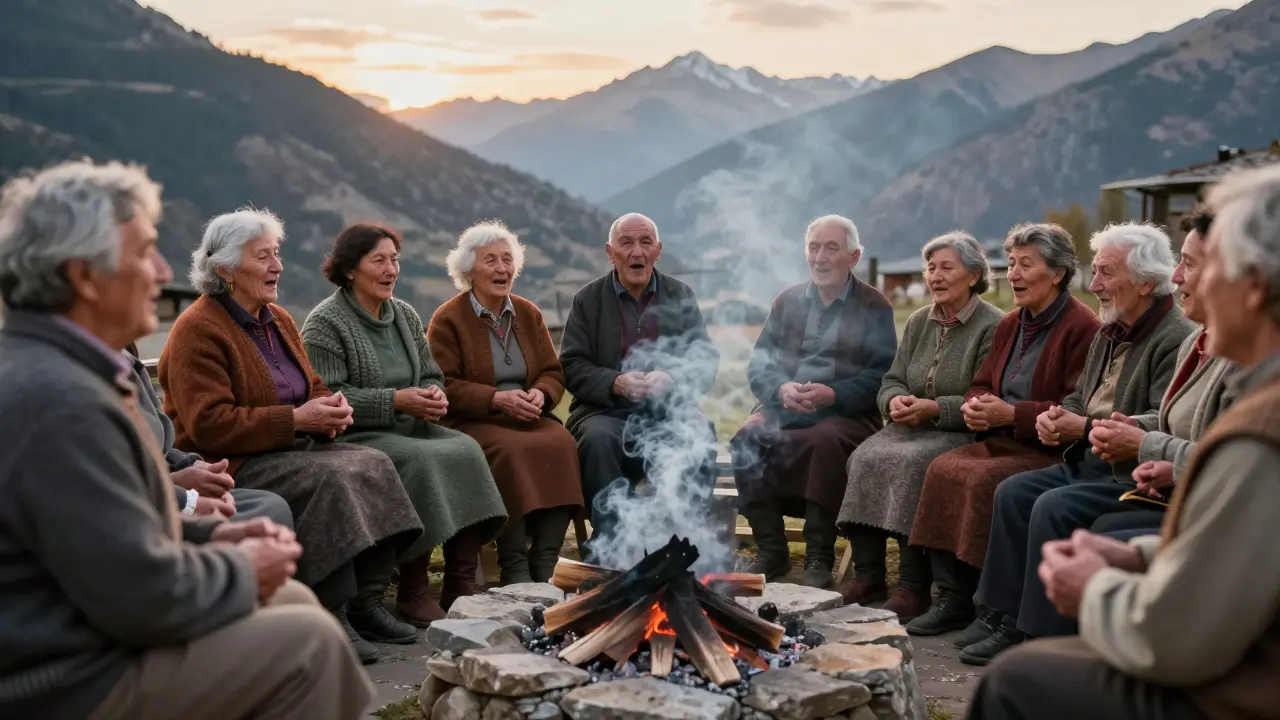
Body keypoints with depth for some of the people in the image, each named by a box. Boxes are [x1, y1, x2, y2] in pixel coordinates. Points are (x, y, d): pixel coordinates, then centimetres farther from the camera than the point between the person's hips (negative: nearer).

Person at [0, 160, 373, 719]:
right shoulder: (60, 402, -27)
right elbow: (144, 596, -27)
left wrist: (206, 534, 7)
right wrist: (241, 569, -10)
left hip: (68, 632, 10)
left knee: (294, 602, 14)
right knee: (308, 642, -8)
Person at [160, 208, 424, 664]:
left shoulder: (277, 319, 15)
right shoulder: (197, 331, -12)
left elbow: (311, 387, 24)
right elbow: (209, 425, -20)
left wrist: (332, 407, -2)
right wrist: (295, 420, -22)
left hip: (286, 449, 9)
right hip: (226, 464, -8)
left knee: (374, 465, -13)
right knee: (327, 479, -31)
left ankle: (366, 602, -12)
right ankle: (331, 616, -25)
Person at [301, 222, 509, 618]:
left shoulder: (405, 314, 17)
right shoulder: (324, 323, -4)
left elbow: (431, 375, 21)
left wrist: (434, 395, -3)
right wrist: (396, 400, -19)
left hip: (409, 427, 7)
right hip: (354, 435, -6)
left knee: (467, 449, -21)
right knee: (421, 460, -33)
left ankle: (461, 585, -19)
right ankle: (413, 592, -23)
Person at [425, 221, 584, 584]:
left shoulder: (529, 314, 17)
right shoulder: (447, 319, 2)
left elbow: (553, 373, 15)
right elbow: (445, 387, -7)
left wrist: (541, 394, -9)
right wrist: (498, 399, -19)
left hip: (528, 418, 4)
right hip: (471, 423, -4)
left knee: (562, 443, -27)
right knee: (511, 449, -35)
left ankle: (545, 564, -26)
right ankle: (514, 566, -28)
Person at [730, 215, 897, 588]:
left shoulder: (874, 307, 5)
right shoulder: (787, 301, 16)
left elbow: (880, 375, -3)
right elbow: (759, 364, 11)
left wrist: (833, 394, -19)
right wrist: (781, 389, -11)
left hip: (846, 414, -3)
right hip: (783, 408, 4)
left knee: (826, 441, -37)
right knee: (747, 438, -27)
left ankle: (819, 557, -26)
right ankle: (770, 550, -16)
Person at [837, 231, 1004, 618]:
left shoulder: (992, 326, -5)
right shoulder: (919, 322, 16)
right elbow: (891, 381, 16)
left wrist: (935, 409, -21)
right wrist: (896, 401, -8)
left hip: (963, 433, -6)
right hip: (911, 426, 6)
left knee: (912, 462, -34)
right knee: (865, 457, -22)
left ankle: (915, 586, -27)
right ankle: (867, 575, -17)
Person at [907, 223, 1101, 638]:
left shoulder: (1082, 327, -10)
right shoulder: (1010, 325, 17)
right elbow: (982, 384, 23)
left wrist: (1012, 414, -20)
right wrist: (974, 407, -1)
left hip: (1050, 450, -8)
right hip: (1002, 440, 8)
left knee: (984, 479, -30)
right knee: (942, 469, -15)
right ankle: (952, 599, -12)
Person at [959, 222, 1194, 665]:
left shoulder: (1178, 340, -15)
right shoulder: (1109, 335, 16)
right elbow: (1079, 397, 24)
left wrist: (1084, 428, -24)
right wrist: (1057, 417, 0)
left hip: (1137, 475, -10)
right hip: (1091, 462, 10)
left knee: (1055, 508, -26)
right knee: (1013, 492, -2)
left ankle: (1045, 638, -15)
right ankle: (1011, 623, 1)